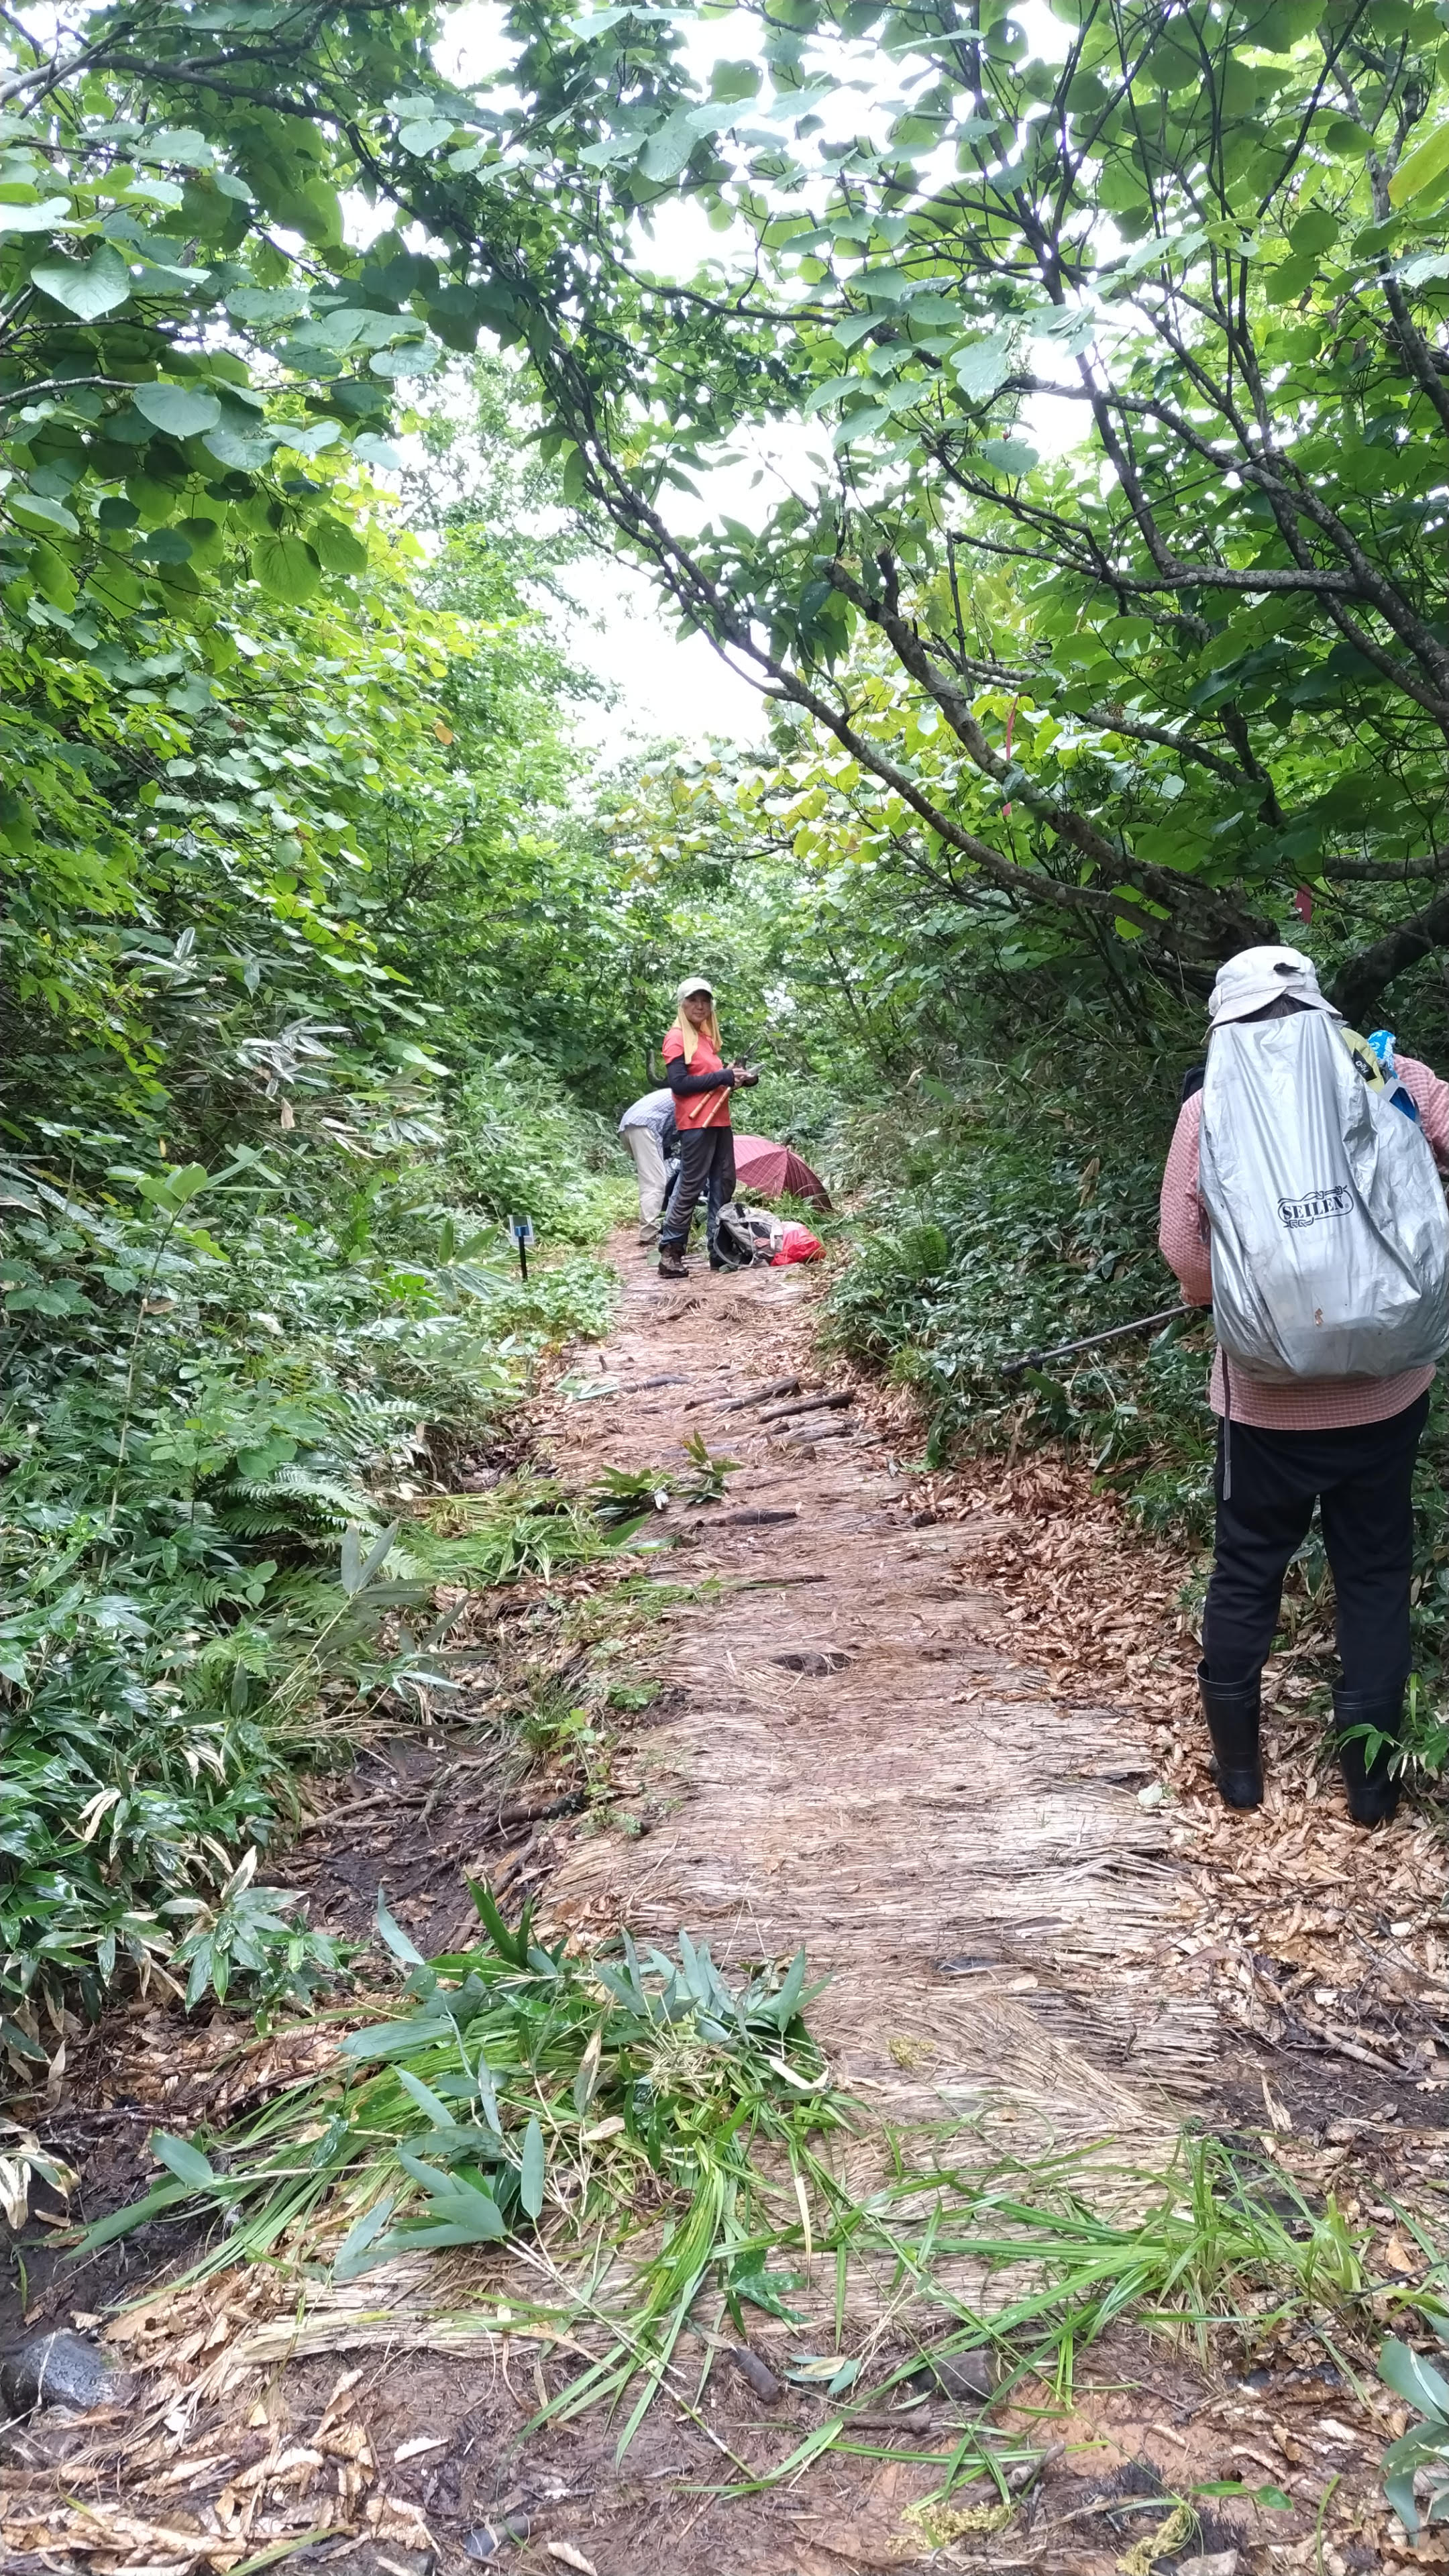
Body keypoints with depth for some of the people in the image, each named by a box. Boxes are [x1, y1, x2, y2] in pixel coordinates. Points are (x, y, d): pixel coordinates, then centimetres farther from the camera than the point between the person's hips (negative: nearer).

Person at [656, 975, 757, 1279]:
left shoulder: (707, 1036, 18)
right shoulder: (677, 1038, -7)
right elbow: (679, 1084, -16)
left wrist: (740, 1077, 4)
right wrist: (724, 1076, -16)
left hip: (719, 1120, 9)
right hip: (696, 1123, -9)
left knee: (723, 1183, 9)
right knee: (691, 1186, -8)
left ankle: (718, 1251, 15)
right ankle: (670, 1253, -2)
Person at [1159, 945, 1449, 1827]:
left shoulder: (1211, 1103, -6)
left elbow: (1183, 1247, -10)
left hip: (1267, 1393, -1)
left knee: (1247, 1571, 15)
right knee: (1376, 1573, 14)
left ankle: (1238, 1764, 25)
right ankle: (1372, 1777, 20)